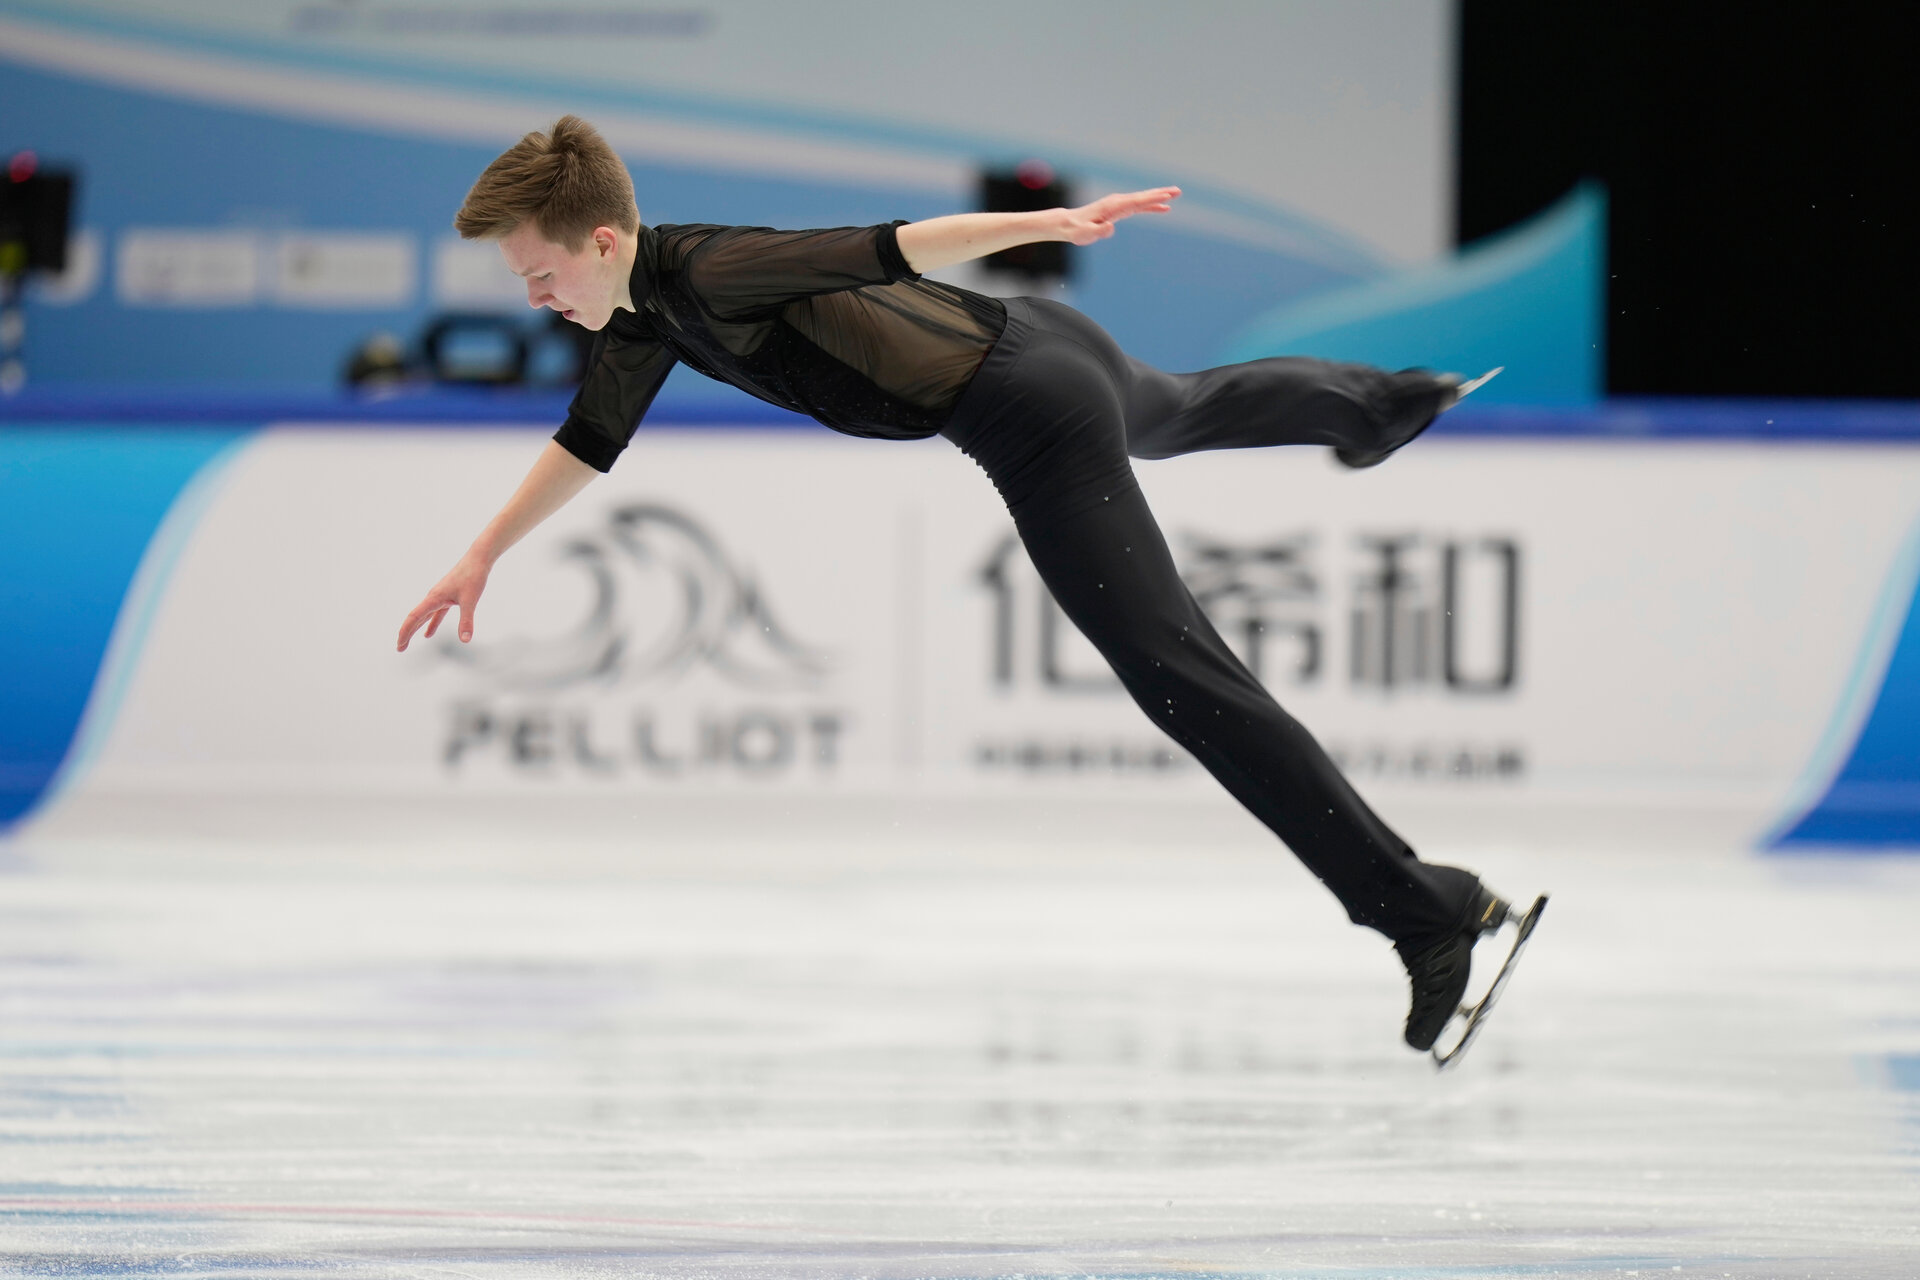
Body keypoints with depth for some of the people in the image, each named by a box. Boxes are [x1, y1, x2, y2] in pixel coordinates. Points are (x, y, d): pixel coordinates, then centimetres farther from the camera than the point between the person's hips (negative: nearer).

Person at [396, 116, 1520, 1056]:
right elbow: (591, 441, 24)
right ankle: (1383, 404, 74)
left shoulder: (708, 276, -23)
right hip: (1042, 347, 10)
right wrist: (483, 557, 26)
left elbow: (878, 252, -33)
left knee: (1184, 677, -14)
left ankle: (1425, 908, -17)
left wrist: (1051, 224, -41)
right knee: (1186, 412, 41)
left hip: (1037, 424, -10)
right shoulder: (648, 305, 7)